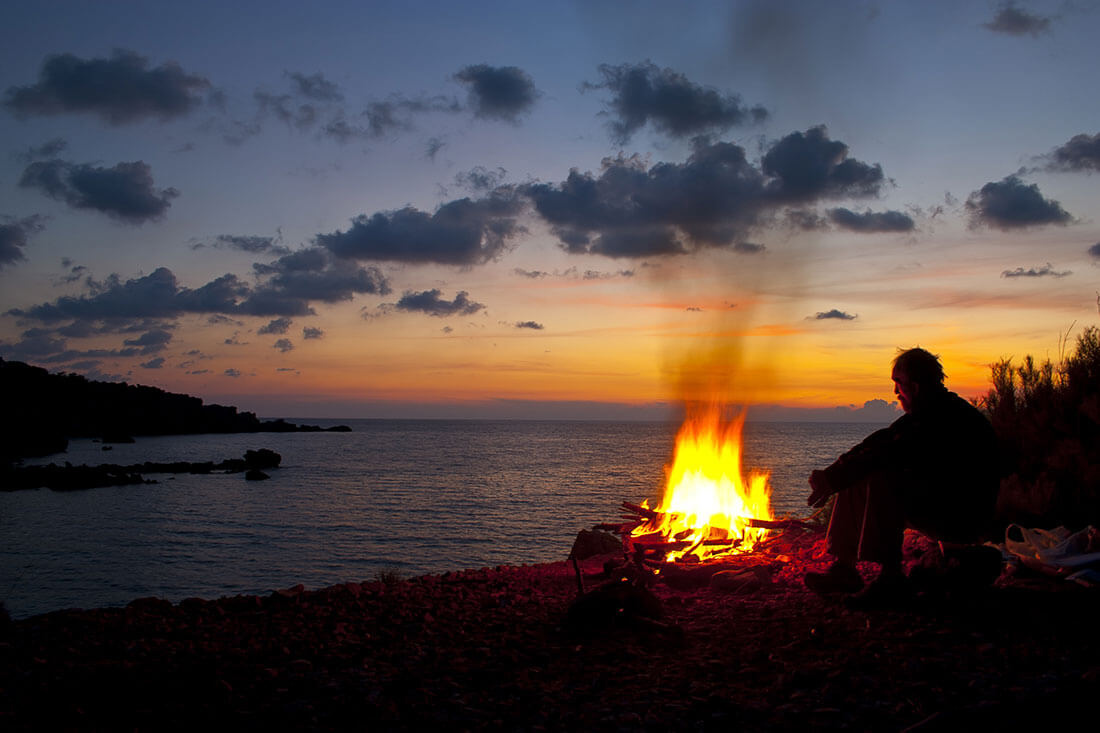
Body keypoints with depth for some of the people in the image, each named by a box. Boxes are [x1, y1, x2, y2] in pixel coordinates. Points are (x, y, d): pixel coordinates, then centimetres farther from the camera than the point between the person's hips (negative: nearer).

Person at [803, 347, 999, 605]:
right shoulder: (926, 413, 12)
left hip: (962, 517, -10)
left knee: (881, 478, -30)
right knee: (855, 480, 3)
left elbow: (891, 453, -29)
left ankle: (891, 575, -27)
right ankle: (844, 567, -2)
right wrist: (833, 473, -5)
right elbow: (881, 440, 7)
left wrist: (835, 479, -26)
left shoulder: (950, 417, -20)